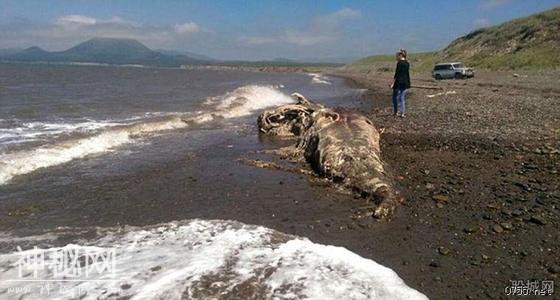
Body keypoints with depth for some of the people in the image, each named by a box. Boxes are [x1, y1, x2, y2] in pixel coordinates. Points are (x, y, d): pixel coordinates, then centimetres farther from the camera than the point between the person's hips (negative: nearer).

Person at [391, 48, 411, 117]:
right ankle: (402, 113, 4)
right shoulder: (407, 63, 10)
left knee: (396, 97, 6)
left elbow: (397, 73, -15)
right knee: (403, 97, 7)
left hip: (398, 82, -6)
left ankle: (395, 111, 10)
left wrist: (393, 83, -12)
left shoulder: (399, 63, -12)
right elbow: (407, 73, 13)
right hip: (405, 82, 6)